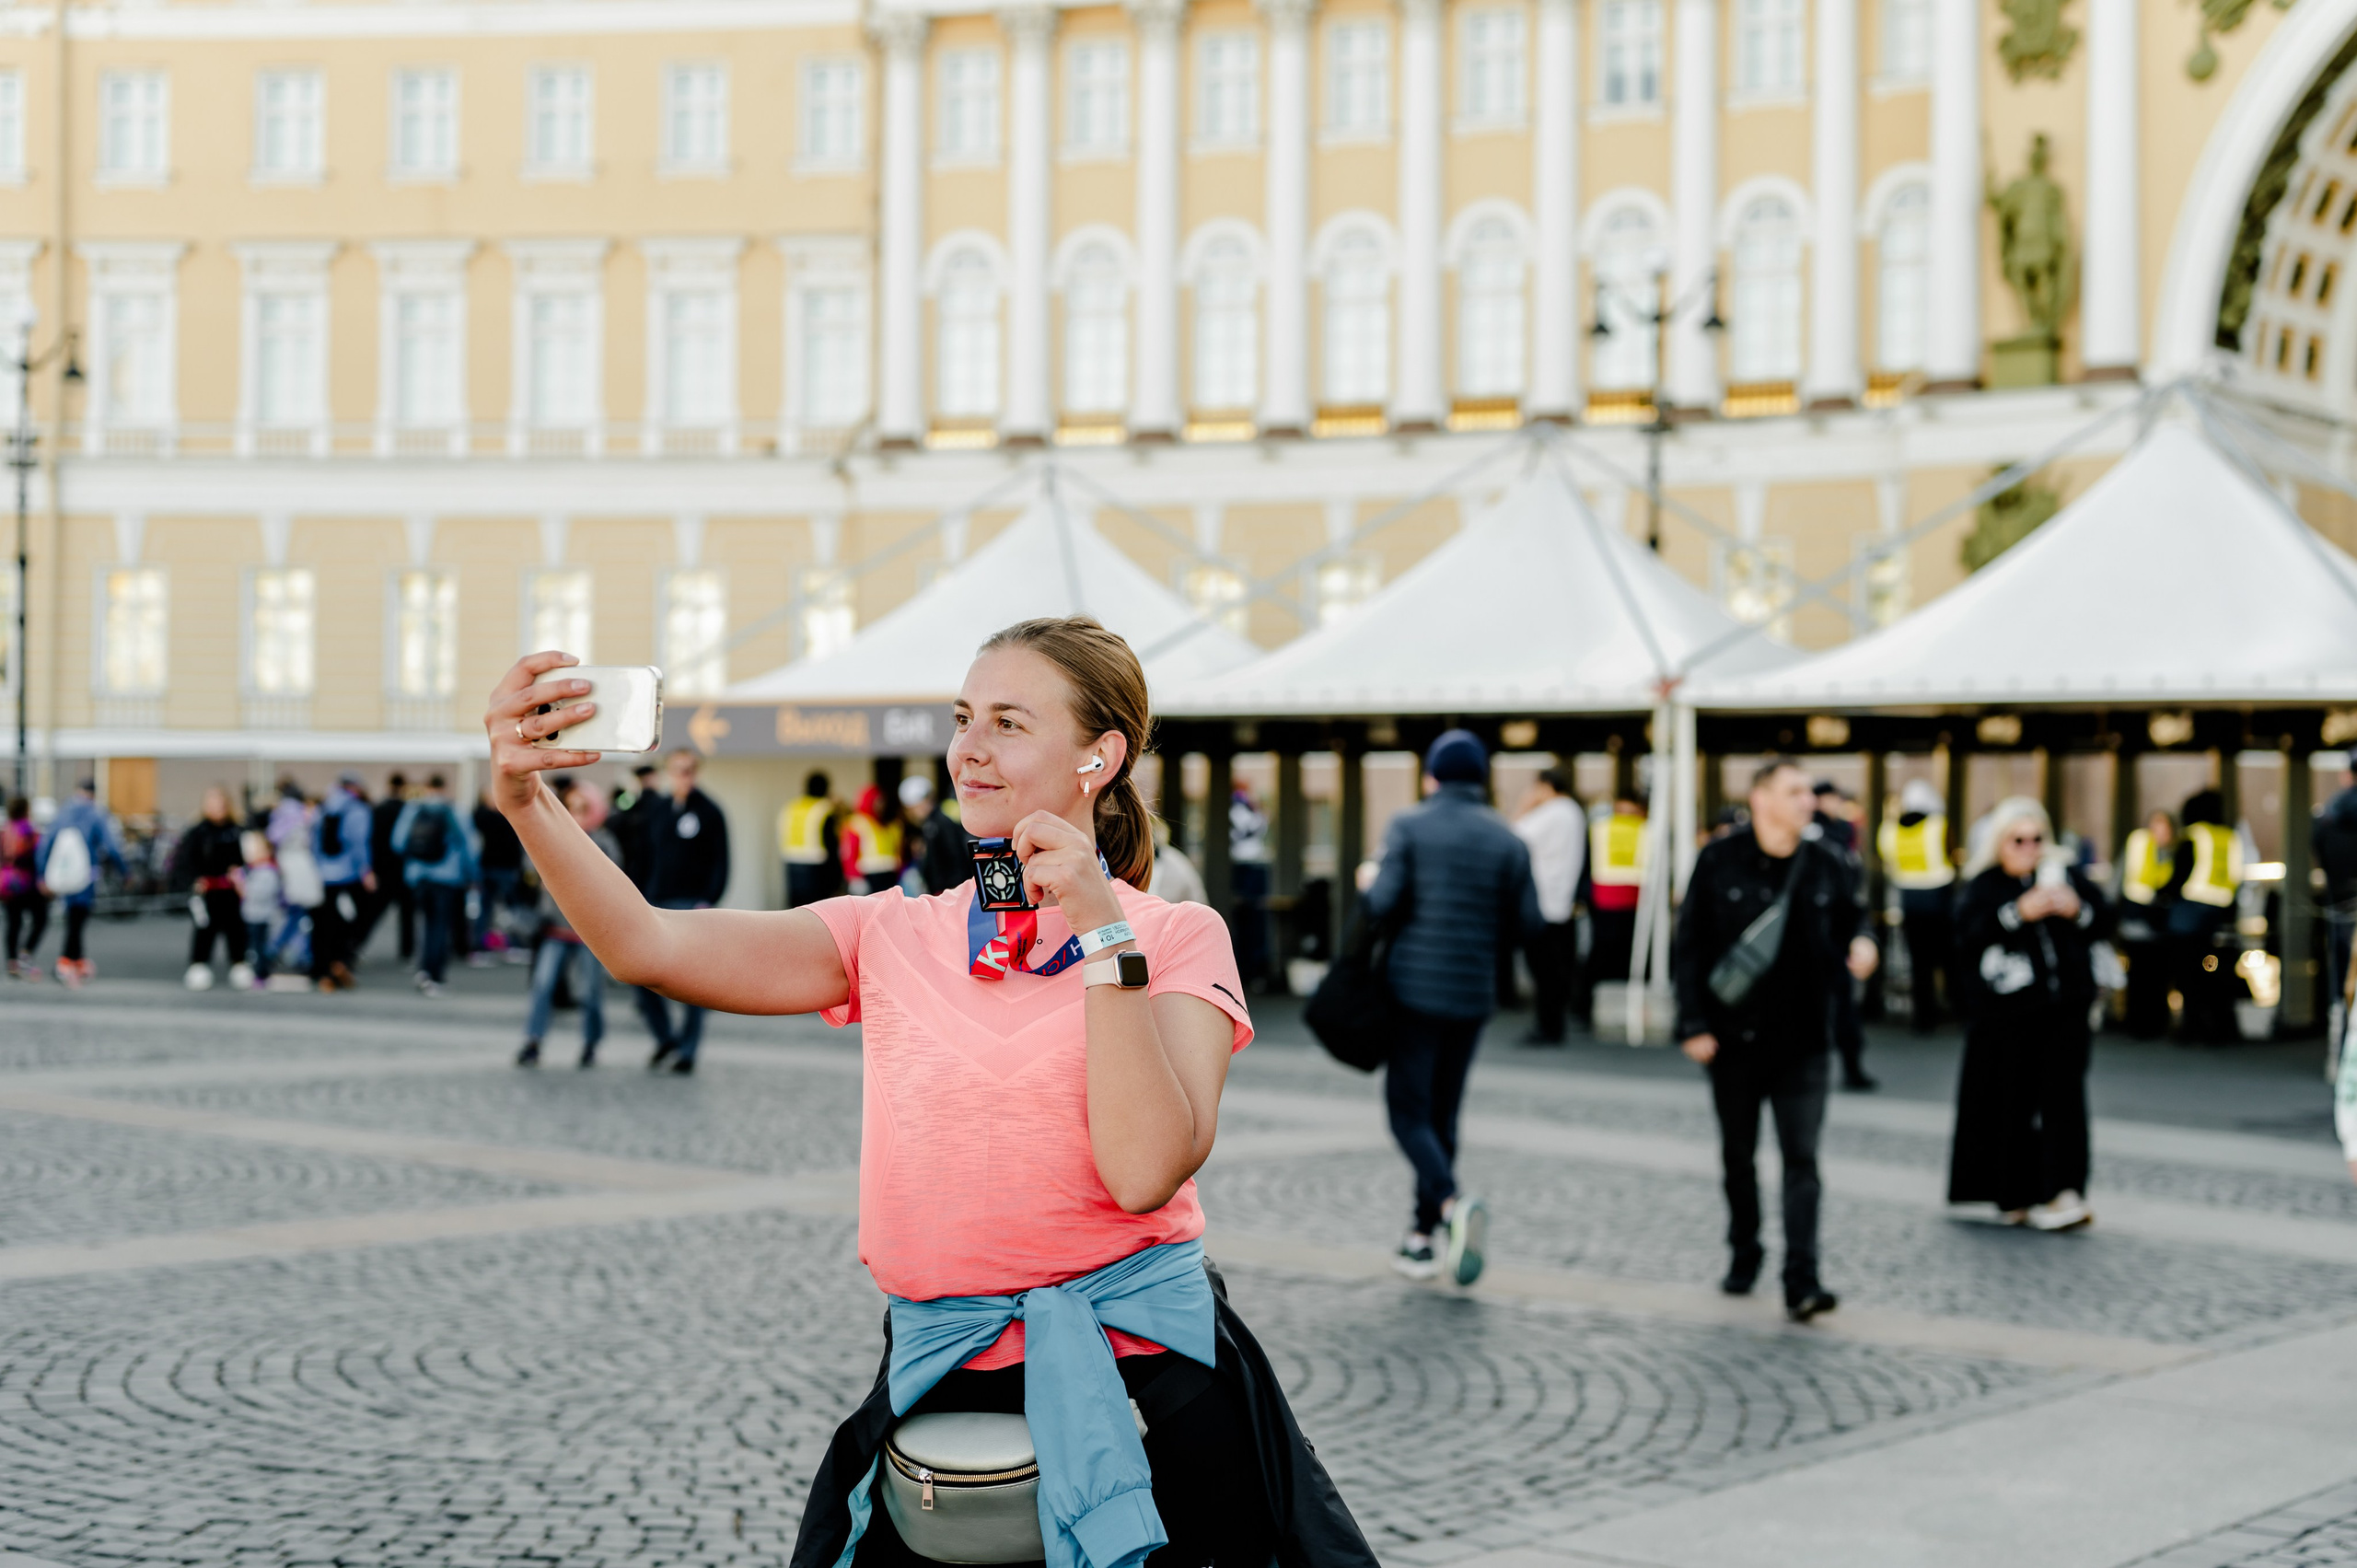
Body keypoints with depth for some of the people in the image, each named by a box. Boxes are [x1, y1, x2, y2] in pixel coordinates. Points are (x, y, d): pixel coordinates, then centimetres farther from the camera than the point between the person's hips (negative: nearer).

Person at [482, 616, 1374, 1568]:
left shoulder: (1177, 936, 0)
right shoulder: (896, 936, 8)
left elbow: (1144, 1172, -15)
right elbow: (649, 946, -4)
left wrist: (1101, 931, -18)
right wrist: (529, 803, -18)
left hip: (1143, 1346, -2)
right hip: (943, 1363, 3)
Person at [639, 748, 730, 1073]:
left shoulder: (709, 811, -4)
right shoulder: (659, 808, 11)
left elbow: (720, 862, -6)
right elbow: (649, 855, 16)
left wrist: (708, 901, -16)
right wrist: (642, 897, 11)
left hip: (691, 905, -5)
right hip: (658, 905, 5)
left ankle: (687, 1051, 5)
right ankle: (665, 1038, 17)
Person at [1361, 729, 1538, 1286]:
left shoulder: (1409, 826, -5)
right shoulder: (1506, 839, 2)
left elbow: (1383, 901, -15)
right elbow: (1527, 920, 0)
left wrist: (1367, 887, 7)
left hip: (1415, 986, -3)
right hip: (1473, 991, 3)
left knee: (1409, 1113, 1)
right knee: (1442, 1112, 13)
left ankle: (1453, 1203, -25)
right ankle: (1423, 1239, 17)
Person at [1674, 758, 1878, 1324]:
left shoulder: (1826, 865, 2)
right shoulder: (1719, 861, -5)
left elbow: (1852, 920, 16)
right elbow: (1689, 946, -4)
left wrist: (1861, 945, -9)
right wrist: (1694, 1024, -9)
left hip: (1802, 1041, 1)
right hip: (1734, 1037, 0)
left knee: (1801, 1160, -6)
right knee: (1738, 1156, 13)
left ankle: (1802, 1283, -9)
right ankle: (1744, 1255, 33)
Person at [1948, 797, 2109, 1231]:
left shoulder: (2064, 872, 10)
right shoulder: (1982, 885, 1)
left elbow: (2103, 919, 11)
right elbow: (1967, 934, -14)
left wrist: (2077, 910, -10)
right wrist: (2018, 913, -22)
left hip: (2064, 1004, 2)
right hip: (2006, 1013, -2)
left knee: (2063, 1093, -7)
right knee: (2012, 1101, 2)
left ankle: (2065, 1191, -12)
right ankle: (2014, 1197, 15)